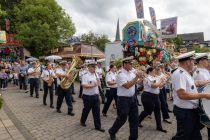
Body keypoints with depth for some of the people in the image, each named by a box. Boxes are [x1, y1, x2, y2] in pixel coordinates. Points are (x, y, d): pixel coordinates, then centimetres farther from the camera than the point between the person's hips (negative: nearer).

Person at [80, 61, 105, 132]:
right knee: (86, 110, 14)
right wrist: (93, 85, -23)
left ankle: (98, 126, 18)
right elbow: (84, 85, -23)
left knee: (97, 111, 7)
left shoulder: (96, 74, 8)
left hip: (95, 95, 6)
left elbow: (98, 83, 11)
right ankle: (82, 121, 41)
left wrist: (97, 77, -7)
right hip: (87, 96, -5)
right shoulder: (85, 75, -14)